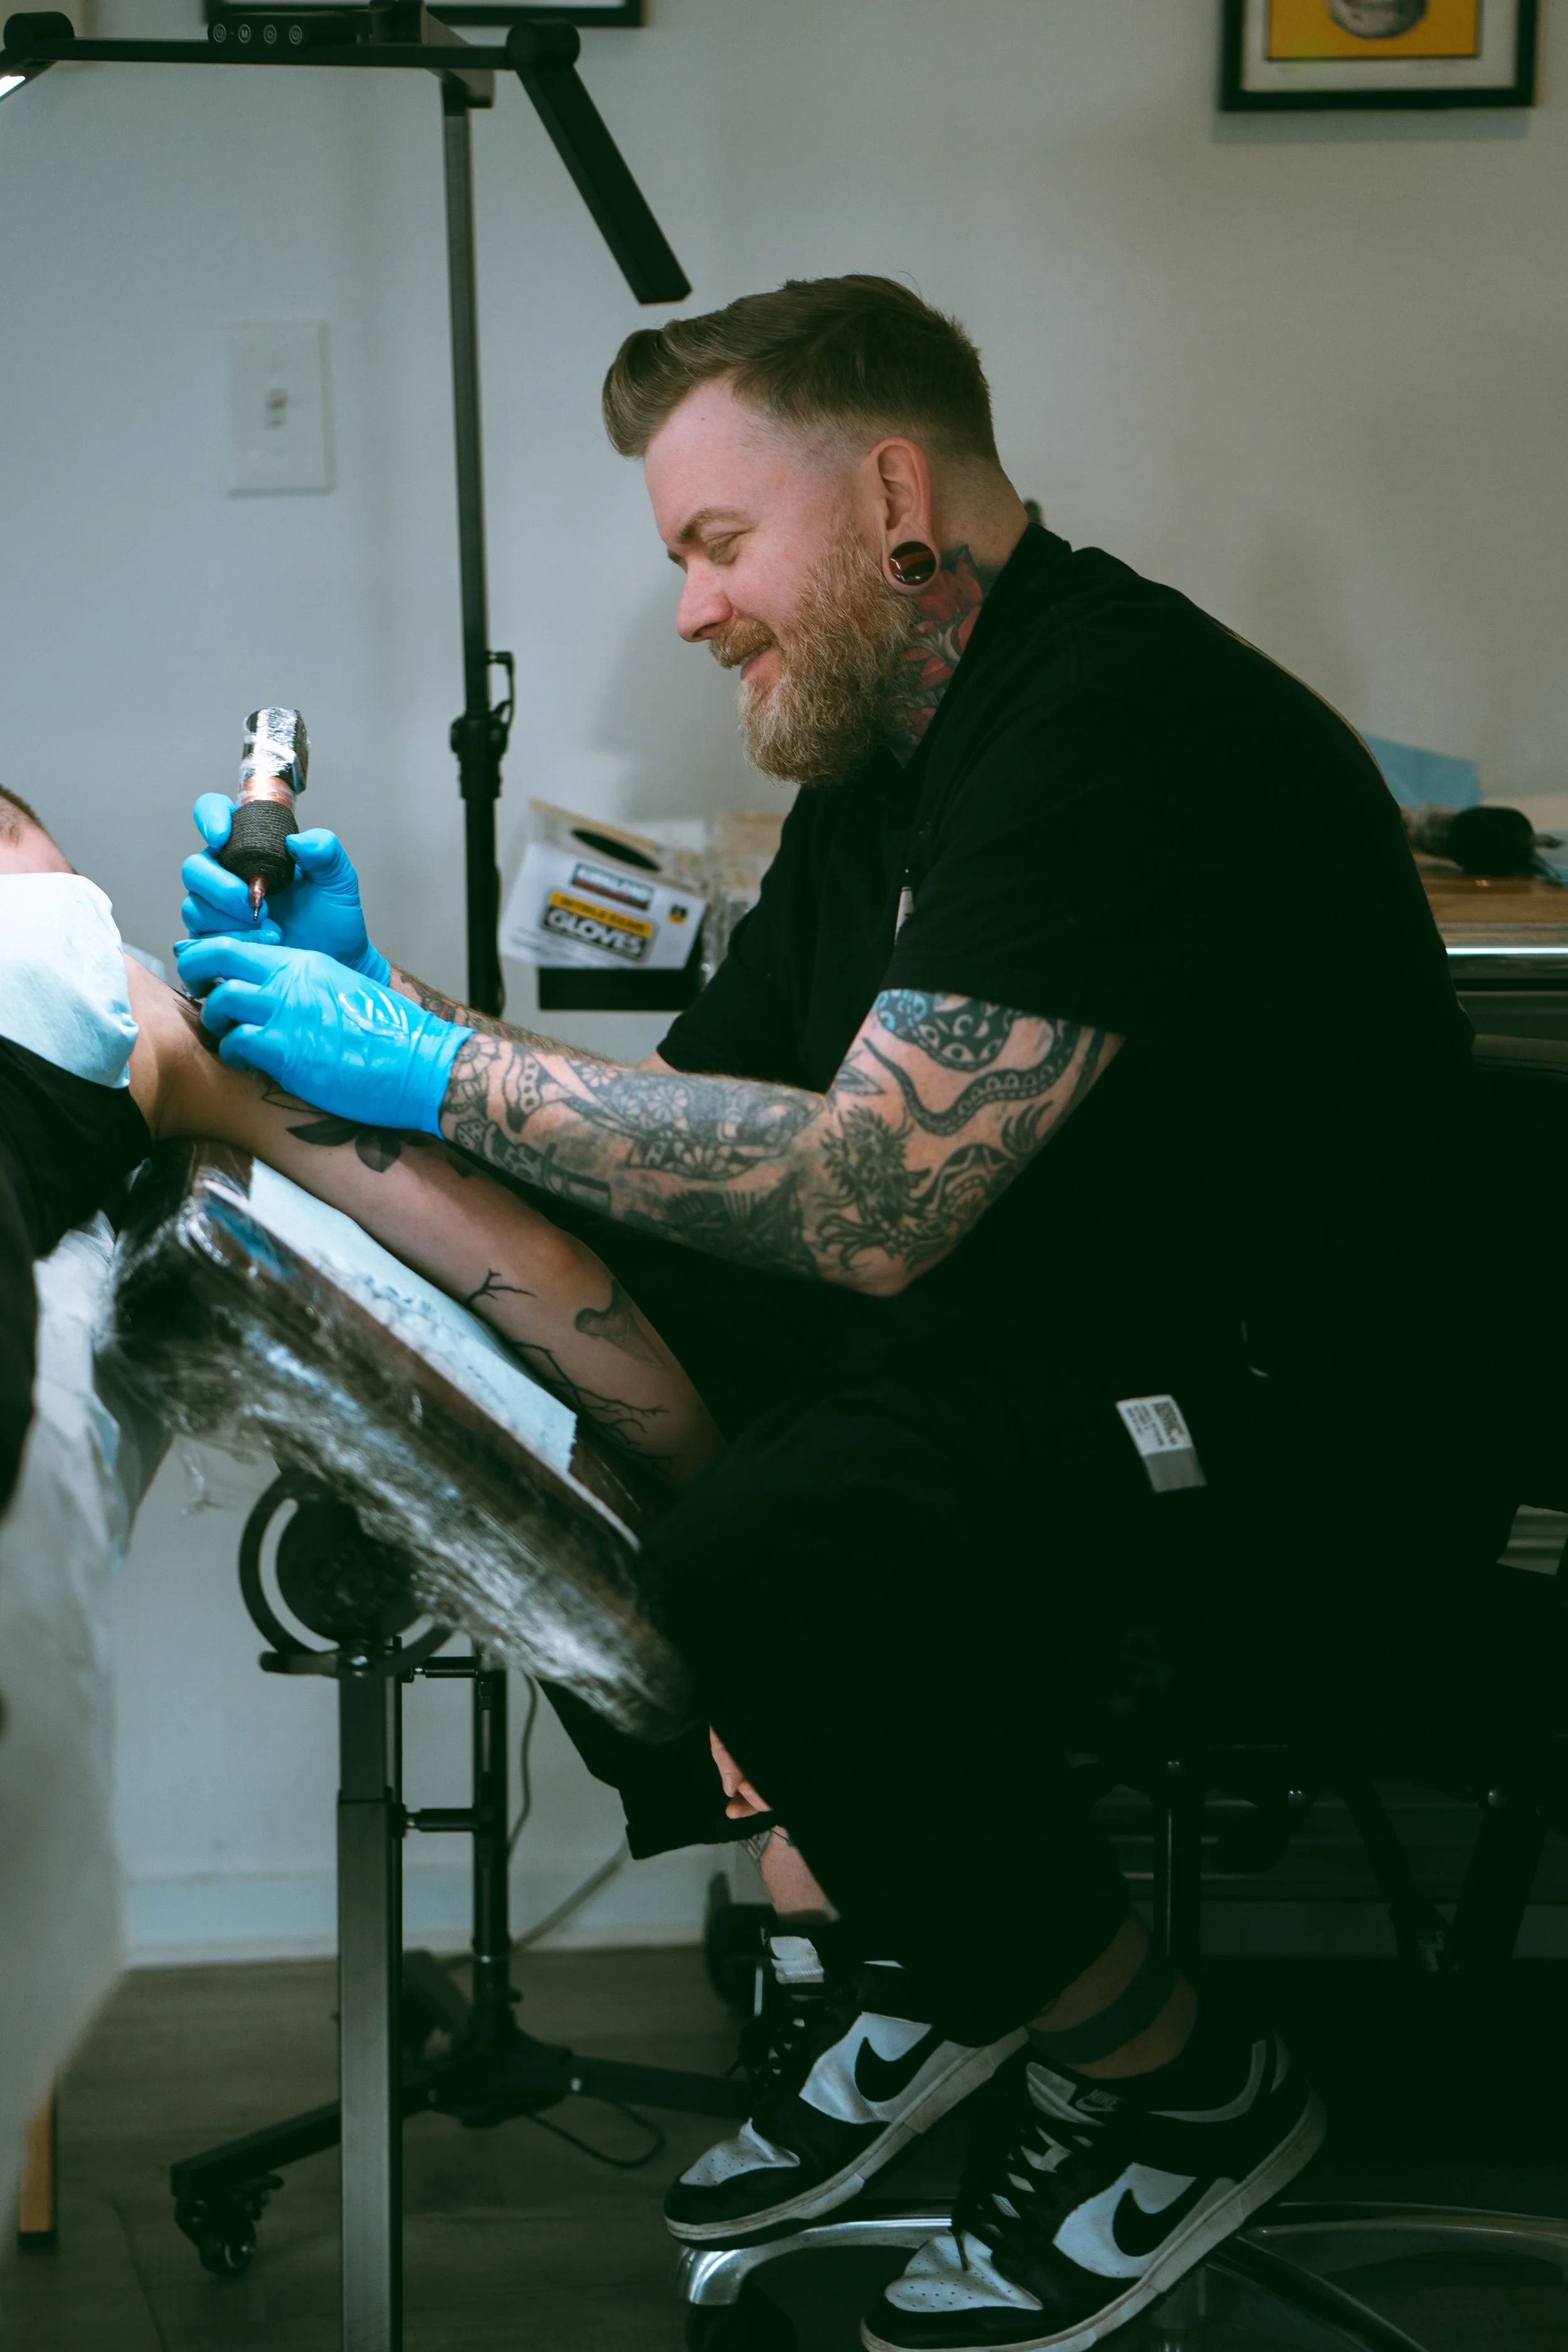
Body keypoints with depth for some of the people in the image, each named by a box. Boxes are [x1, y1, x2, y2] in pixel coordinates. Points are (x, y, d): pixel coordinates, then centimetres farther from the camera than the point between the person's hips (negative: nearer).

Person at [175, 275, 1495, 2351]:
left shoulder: (1118, 723, -21)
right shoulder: (890, 752, 12)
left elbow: (870, 1200, -30)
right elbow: (692, 1137, 12)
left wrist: (435, 1070, -23)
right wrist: (378, 996, 0)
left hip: (1291, 1421, -10)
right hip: (1032, 1363, 10)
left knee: (766, 1577, -32)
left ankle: (1186, 2090, -7)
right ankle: (862, 1958, 6)